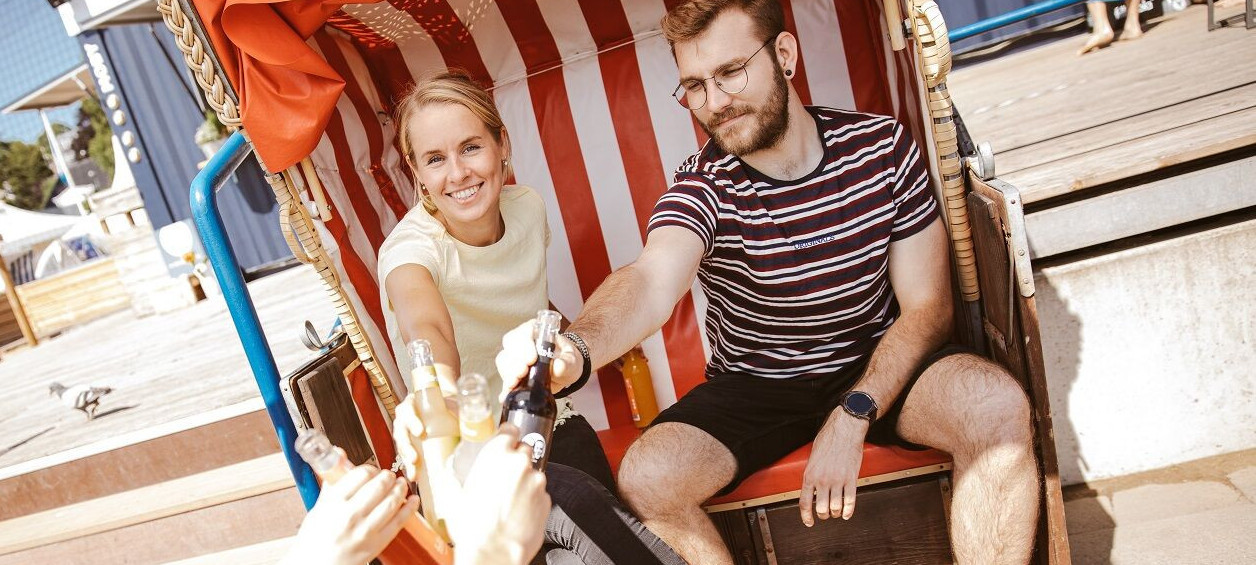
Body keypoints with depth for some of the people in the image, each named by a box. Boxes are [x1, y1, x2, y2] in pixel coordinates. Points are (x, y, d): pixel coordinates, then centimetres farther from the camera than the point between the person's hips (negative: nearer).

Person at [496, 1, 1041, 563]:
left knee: (998, 405, -29)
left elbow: (926, 305, -8)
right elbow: (652, 279, -37)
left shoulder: (882, 144, -9)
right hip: (752, 387, 0)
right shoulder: (701, 189, -15)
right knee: (644, 483, -24)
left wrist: (852, 417, -22)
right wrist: (574, 347, -60)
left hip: (879, 368, 1)